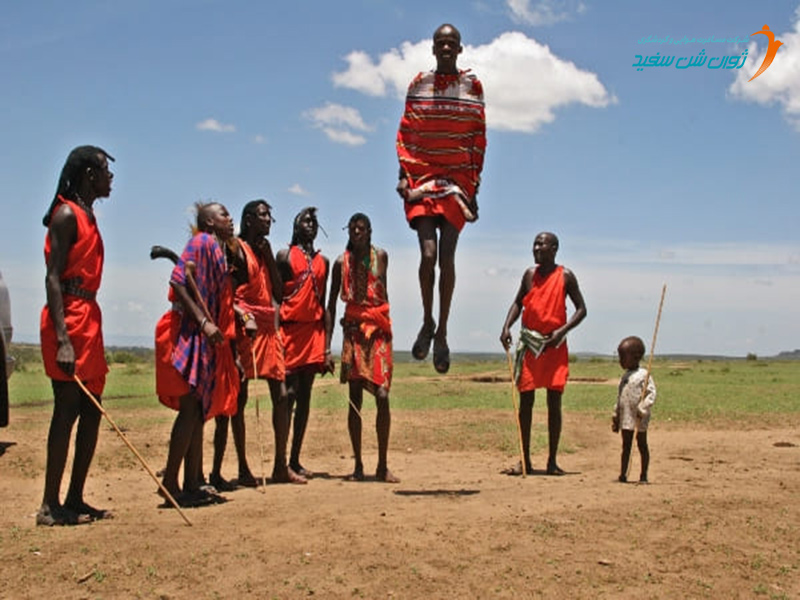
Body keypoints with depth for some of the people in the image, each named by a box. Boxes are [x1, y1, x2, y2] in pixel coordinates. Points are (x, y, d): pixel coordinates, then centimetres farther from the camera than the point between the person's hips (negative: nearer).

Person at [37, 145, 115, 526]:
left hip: (89, 317, 10)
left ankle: (74, 500, 15)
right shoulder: (67, 214, -8)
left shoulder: (87, 216, 19)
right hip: (68, 319, -10)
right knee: (67, 409, -9)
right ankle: (50, 506, -4)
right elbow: (53, 278, -17)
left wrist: (89, 330, 17)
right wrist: (62, 339, -25)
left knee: (92, 411, 9)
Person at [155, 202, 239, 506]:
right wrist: (203, 321, -24)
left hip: (209, 339, 9)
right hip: (191, 334, -9)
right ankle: (170, 483, -7)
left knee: (199, 411, 9)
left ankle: (193, 484, 13)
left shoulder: (221, 250, 20)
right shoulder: (202, 242, -6)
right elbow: (180, 280, -19)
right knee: (190, 408, -11)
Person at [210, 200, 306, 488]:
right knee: (238, 397, -5)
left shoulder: (265, 251, 21)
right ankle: (243, 469, -1)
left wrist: (269, 256, 8)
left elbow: (278, 292, 14)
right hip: (245, 328, -8)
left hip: (268, 328, 8)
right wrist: (243, 316, -24)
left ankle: (281, 466, 11)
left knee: (281, 394, 4)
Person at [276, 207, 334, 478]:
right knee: (288, 393, -9)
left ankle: (295, 459, 12)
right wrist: (275, 333, -14)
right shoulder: (285, 256, 4)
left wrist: (327, 346, 12)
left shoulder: (323, 261, 17)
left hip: (314, 331, 5)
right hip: (290, 327, -5)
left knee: (305, 396, 6)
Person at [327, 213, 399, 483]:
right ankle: (358, 465, 6)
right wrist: (328, 342, -2)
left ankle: (382, 465, -1)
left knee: (382, 395, -7)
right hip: (353, 329, -1)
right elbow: (331, 304, 4)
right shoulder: (341, 262, 4)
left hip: (379, 330, 1)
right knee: (355, 398, 0)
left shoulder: (381, 256, 9)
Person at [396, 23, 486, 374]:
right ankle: (427, 322, 9)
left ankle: (442, 332, 6)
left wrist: (474, 181, 2)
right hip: (422, 175, 0)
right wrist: (404, 173, -2)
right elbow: (405, 132, 8)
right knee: (428, 253, -13)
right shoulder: (418, 85, 8)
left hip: (458, 178, 0)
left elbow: (479, 138, 7)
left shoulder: (472, 86, 6)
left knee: (446, 256, -4)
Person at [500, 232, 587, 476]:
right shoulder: (530, 274, 9)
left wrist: (562, 330, -13)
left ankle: (552, 461, 8)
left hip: (554, 344, -3)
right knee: (525, 401, 2)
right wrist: (506, 327, 0)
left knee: (554, 402, 0)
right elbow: (518, 302, 17)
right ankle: (525, 461, 9)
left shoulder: (565, 276, -1)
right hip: (529, 342, 3)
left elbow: (581, 309, 1)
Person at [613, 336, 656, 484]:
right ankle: (623, 474, 11)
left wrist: (642, 409, -22)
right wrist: (616, 416, 17)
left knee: (642, 445, 2)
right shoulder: (624, 376, 15)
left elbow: (651, 394, -15)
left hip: (639, 418, -7)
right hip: (625, 417, 7)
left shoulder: (643, 375, -8)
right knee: (626, 445, 9)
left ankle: (643, 475, 8)